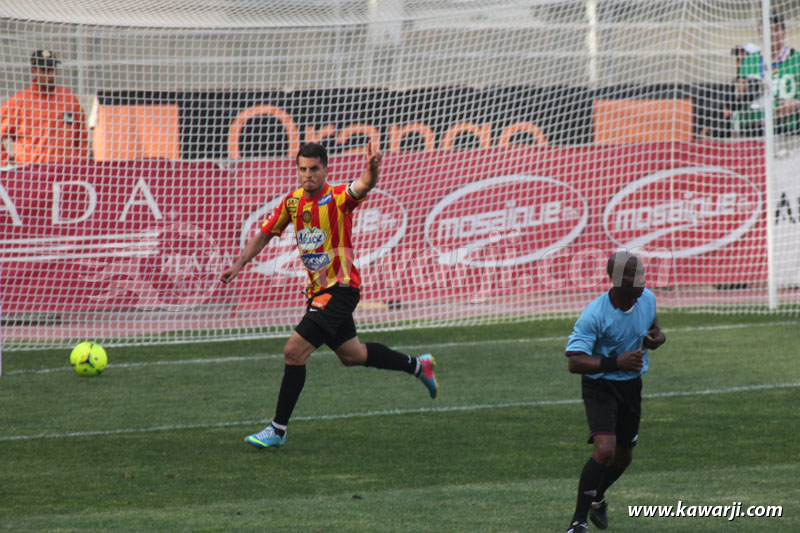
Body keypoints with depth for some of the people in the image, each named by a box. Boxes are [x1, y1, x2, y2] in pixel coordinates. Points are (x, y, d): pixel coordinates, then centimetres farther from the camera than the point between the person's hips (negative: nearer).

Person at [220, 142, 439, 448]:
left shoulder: (337, 198, -16)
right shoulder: (292, 202, 5)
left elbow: (364, 186, -36)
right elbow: (266, 233, 15)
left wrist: (372, 170, -58)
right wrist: (239, 264, 4)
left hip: (341, 288, -8)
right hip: (318, 290, 8)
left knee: (294, 352, -15)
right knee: (352, 355, 22)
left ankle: (278, 429, -7)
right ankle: (417, 366, 43)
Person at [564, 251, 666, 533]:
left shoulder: (647, 298, -7)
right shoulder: (594, 314, -26)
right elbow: (575, 362, -27)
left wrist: (657, 335, -6)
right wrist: (616, 363, -38)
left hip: (631, 384, 6)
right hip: (600, 386, -6)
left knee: (623, 456, 17)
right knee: (605, 449, -24)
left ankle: (597, 498, 48)